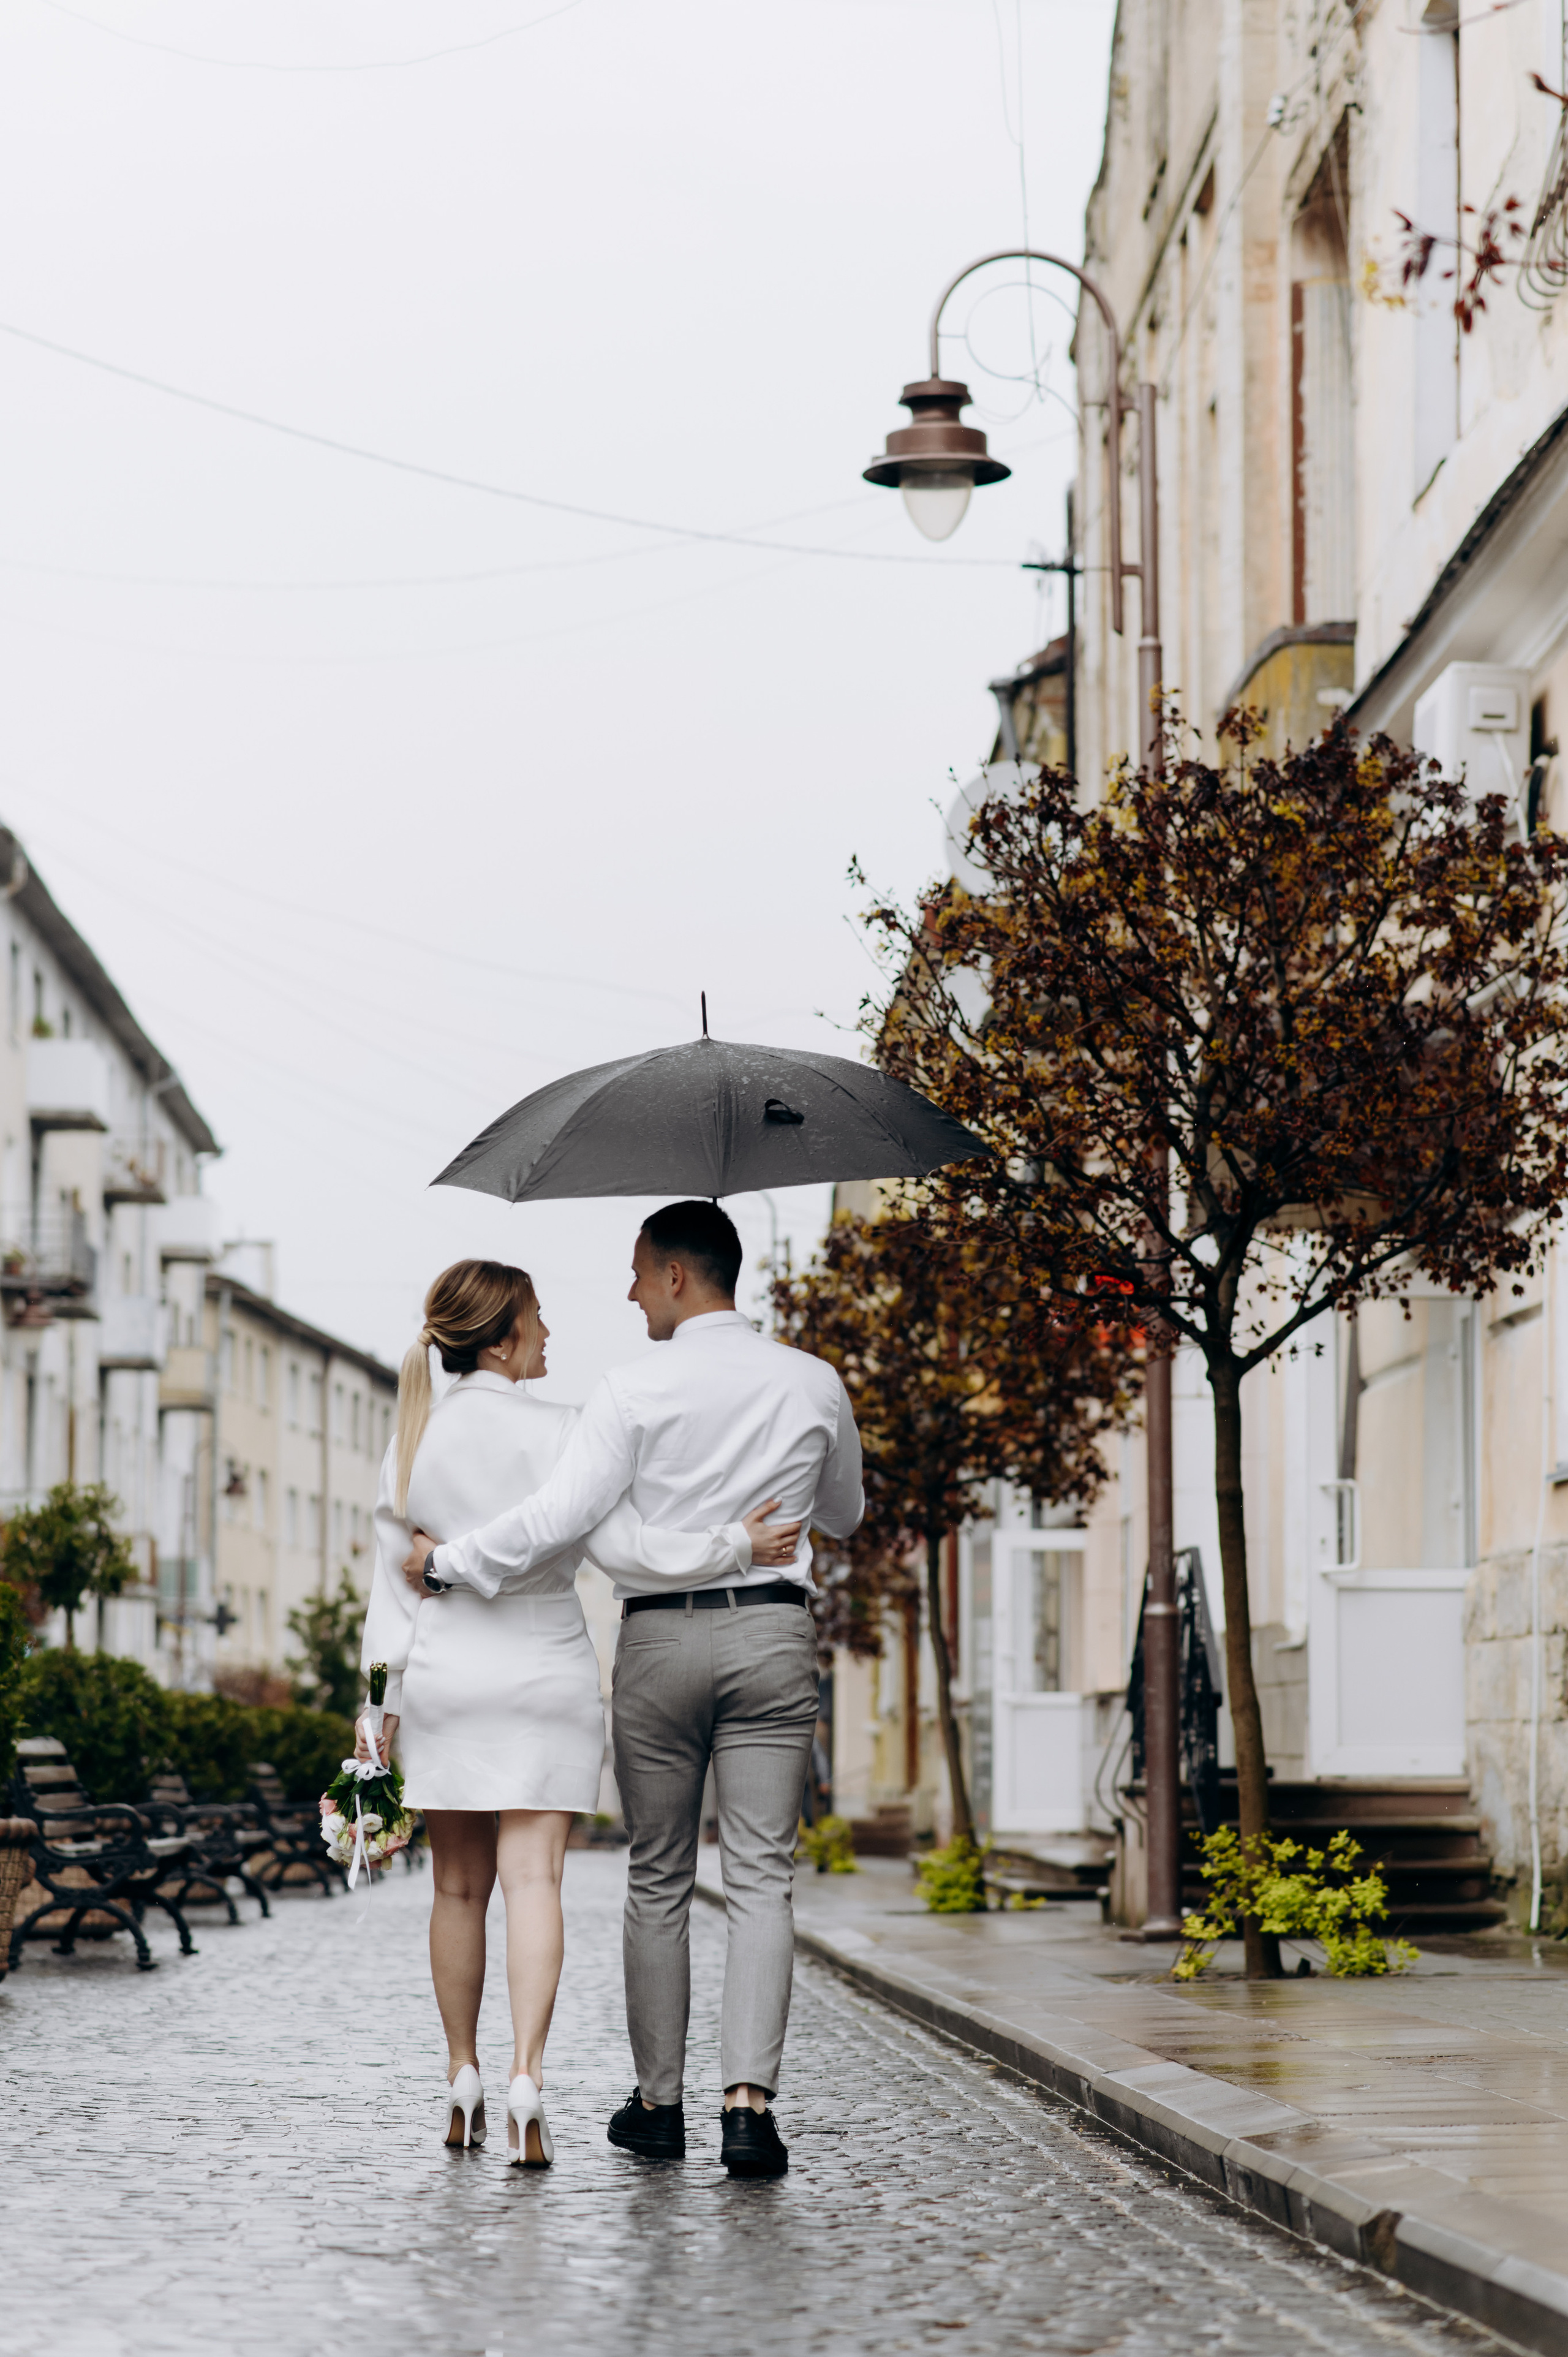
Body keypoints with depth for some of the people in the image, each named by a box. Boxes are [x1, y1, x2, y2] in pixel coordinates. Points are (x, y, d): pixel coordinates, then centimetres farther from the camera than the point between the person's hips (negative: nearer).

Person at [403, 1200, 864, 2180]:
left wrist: (446, 1560, -4)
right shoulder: (813, 1384, 4)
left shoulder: (636, 1392, -8)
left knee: (658, 1879, 11)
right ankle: (751, 2097, -16)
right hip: (772, 1632, 1)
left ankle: (660, 2101, 17)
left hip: (659, 1638, -1)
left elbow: (560, 1517, -16)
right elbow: (845, 1515, 19)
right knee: (761, 1876, -2)